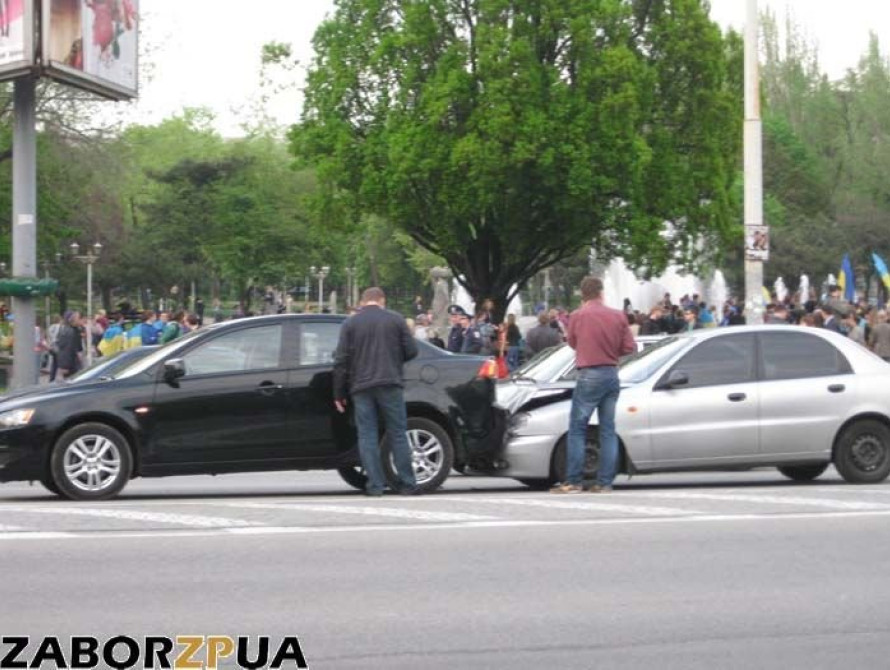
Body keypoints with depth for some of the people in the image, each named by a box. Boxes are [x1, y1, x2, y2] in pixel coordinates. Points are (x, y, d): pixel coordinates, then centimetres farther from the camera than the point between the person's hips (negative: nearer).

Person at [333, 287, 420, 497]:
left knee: (367, 436, 3)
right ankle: (407, 484, 4)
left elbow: (341, 360, 2)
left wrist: (338, 394, 7)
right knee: (398, 434, 5)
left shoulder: (350, 323, 6)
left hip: (361, 388, 0)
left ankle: (375, 485, -2)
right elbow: (411, 351, 2)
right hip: (390, 385, 0)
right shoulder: (395, 320, 4)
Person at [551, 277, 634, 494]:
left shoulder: (578, 316, -8)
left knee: (577, 428, 2)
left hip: (590, 376, -4)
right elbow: (629, 347, 2)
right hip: (612, 374, 4)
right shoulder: (618, 316, 1)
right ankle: (605, 482, 7)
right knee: (608, 429, 8)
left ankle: (573, 482, -2)